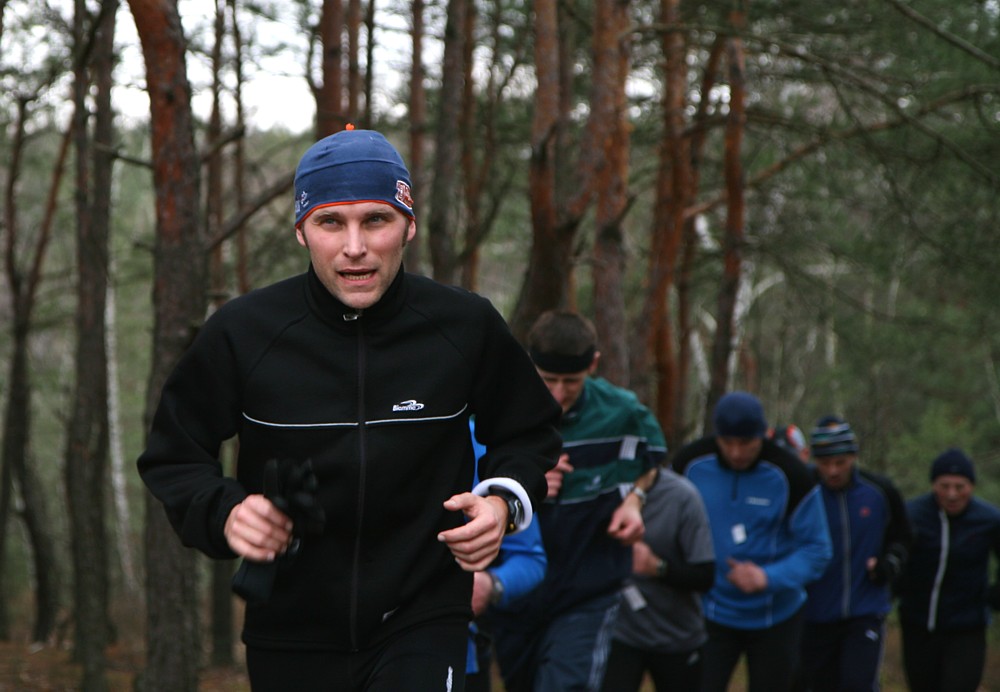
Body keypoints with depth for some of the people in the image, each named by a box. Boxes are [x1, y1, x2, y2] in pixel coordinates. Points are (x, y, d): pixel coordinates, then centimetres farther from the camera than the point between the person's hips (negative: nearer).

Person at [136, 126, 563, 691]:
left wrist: (504, 500, -6)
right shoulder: (242, 332, -7)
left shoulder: (468, 327, -4)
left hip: (425, 625, -1)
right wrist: (223, 513, -15)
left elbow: (531, 432, 14)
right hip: (290, 637, 1)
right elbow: (173, 456, 5)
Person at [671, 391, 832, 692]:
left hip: (776, 618, 0)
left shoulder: (790, 475, -16)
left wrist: (769, 577, -28)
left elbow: (817, 549, -13)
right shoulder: (690, 463, -10)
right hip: (710, 613, 1)